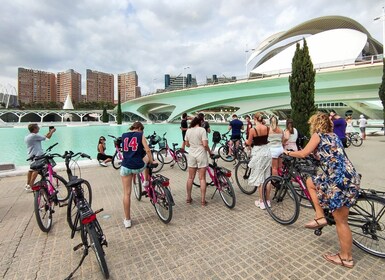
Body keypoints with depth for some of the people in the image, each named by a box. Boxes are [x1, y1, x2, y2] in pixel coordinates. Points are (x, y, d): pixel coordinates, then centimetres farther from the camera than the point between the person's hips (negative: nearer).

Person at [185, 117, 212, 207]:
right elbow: (205, 144, -17)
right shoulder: (202, 130, -12)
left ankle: (188, 198, 22)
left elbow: (187, 144, 10)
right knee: (202, 178, 4)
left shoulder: (188, 130, 4)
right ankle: (203, 200, 11)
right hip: (201, 155, -4)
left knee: (190, 177, 13)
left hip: (191, 155, 4)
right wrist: (209, 152, -1)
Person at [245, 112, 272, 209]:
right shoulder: (267, 128, -1)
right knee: (267, 177, 13)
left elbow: (249, 143, -2)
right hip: (267, 152, 5)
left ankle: (261, 202, 13)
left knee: (259, 178, 4)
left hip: (258, 153, -5)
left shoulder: (253, 130, -14)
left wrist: (246, 141, 19)